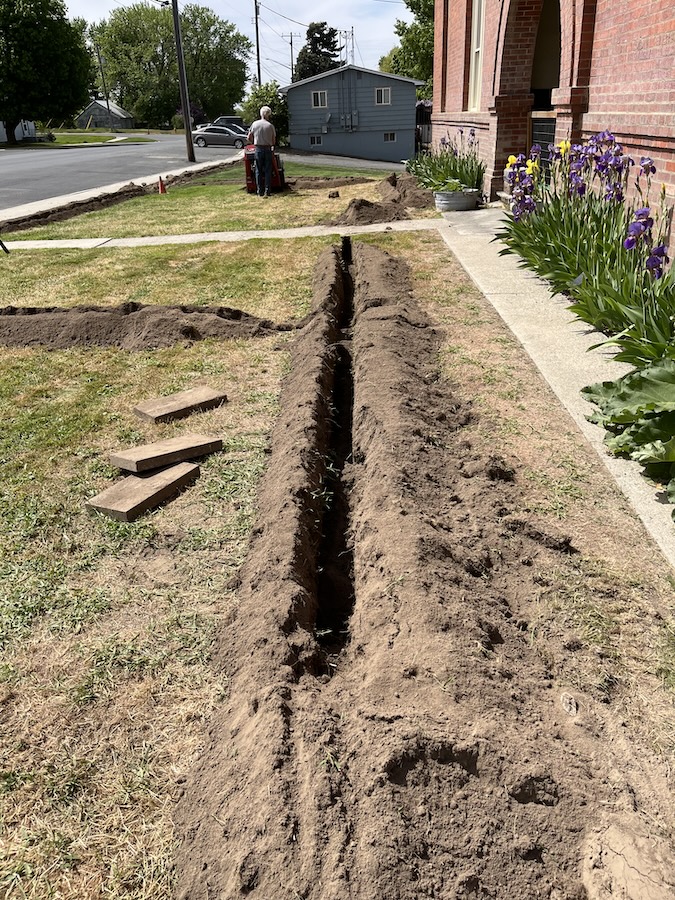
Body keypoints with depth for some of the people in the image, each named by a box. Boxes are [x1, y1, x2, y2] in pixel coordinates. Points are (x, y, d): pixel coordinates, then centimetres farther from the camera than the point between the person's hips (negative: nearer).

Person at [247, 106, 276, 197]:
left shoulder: (255, 124, 1)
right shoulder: (270, 126, -5)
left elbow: (249, 138, 3)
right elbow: (274, 140, 0)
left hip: (258, 149, 1)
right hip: (268, 149, -1)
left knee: (258, 171, 7)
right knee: (268, 171, 3)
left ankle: (260, 192, 7)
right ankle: (267, 192, 0)